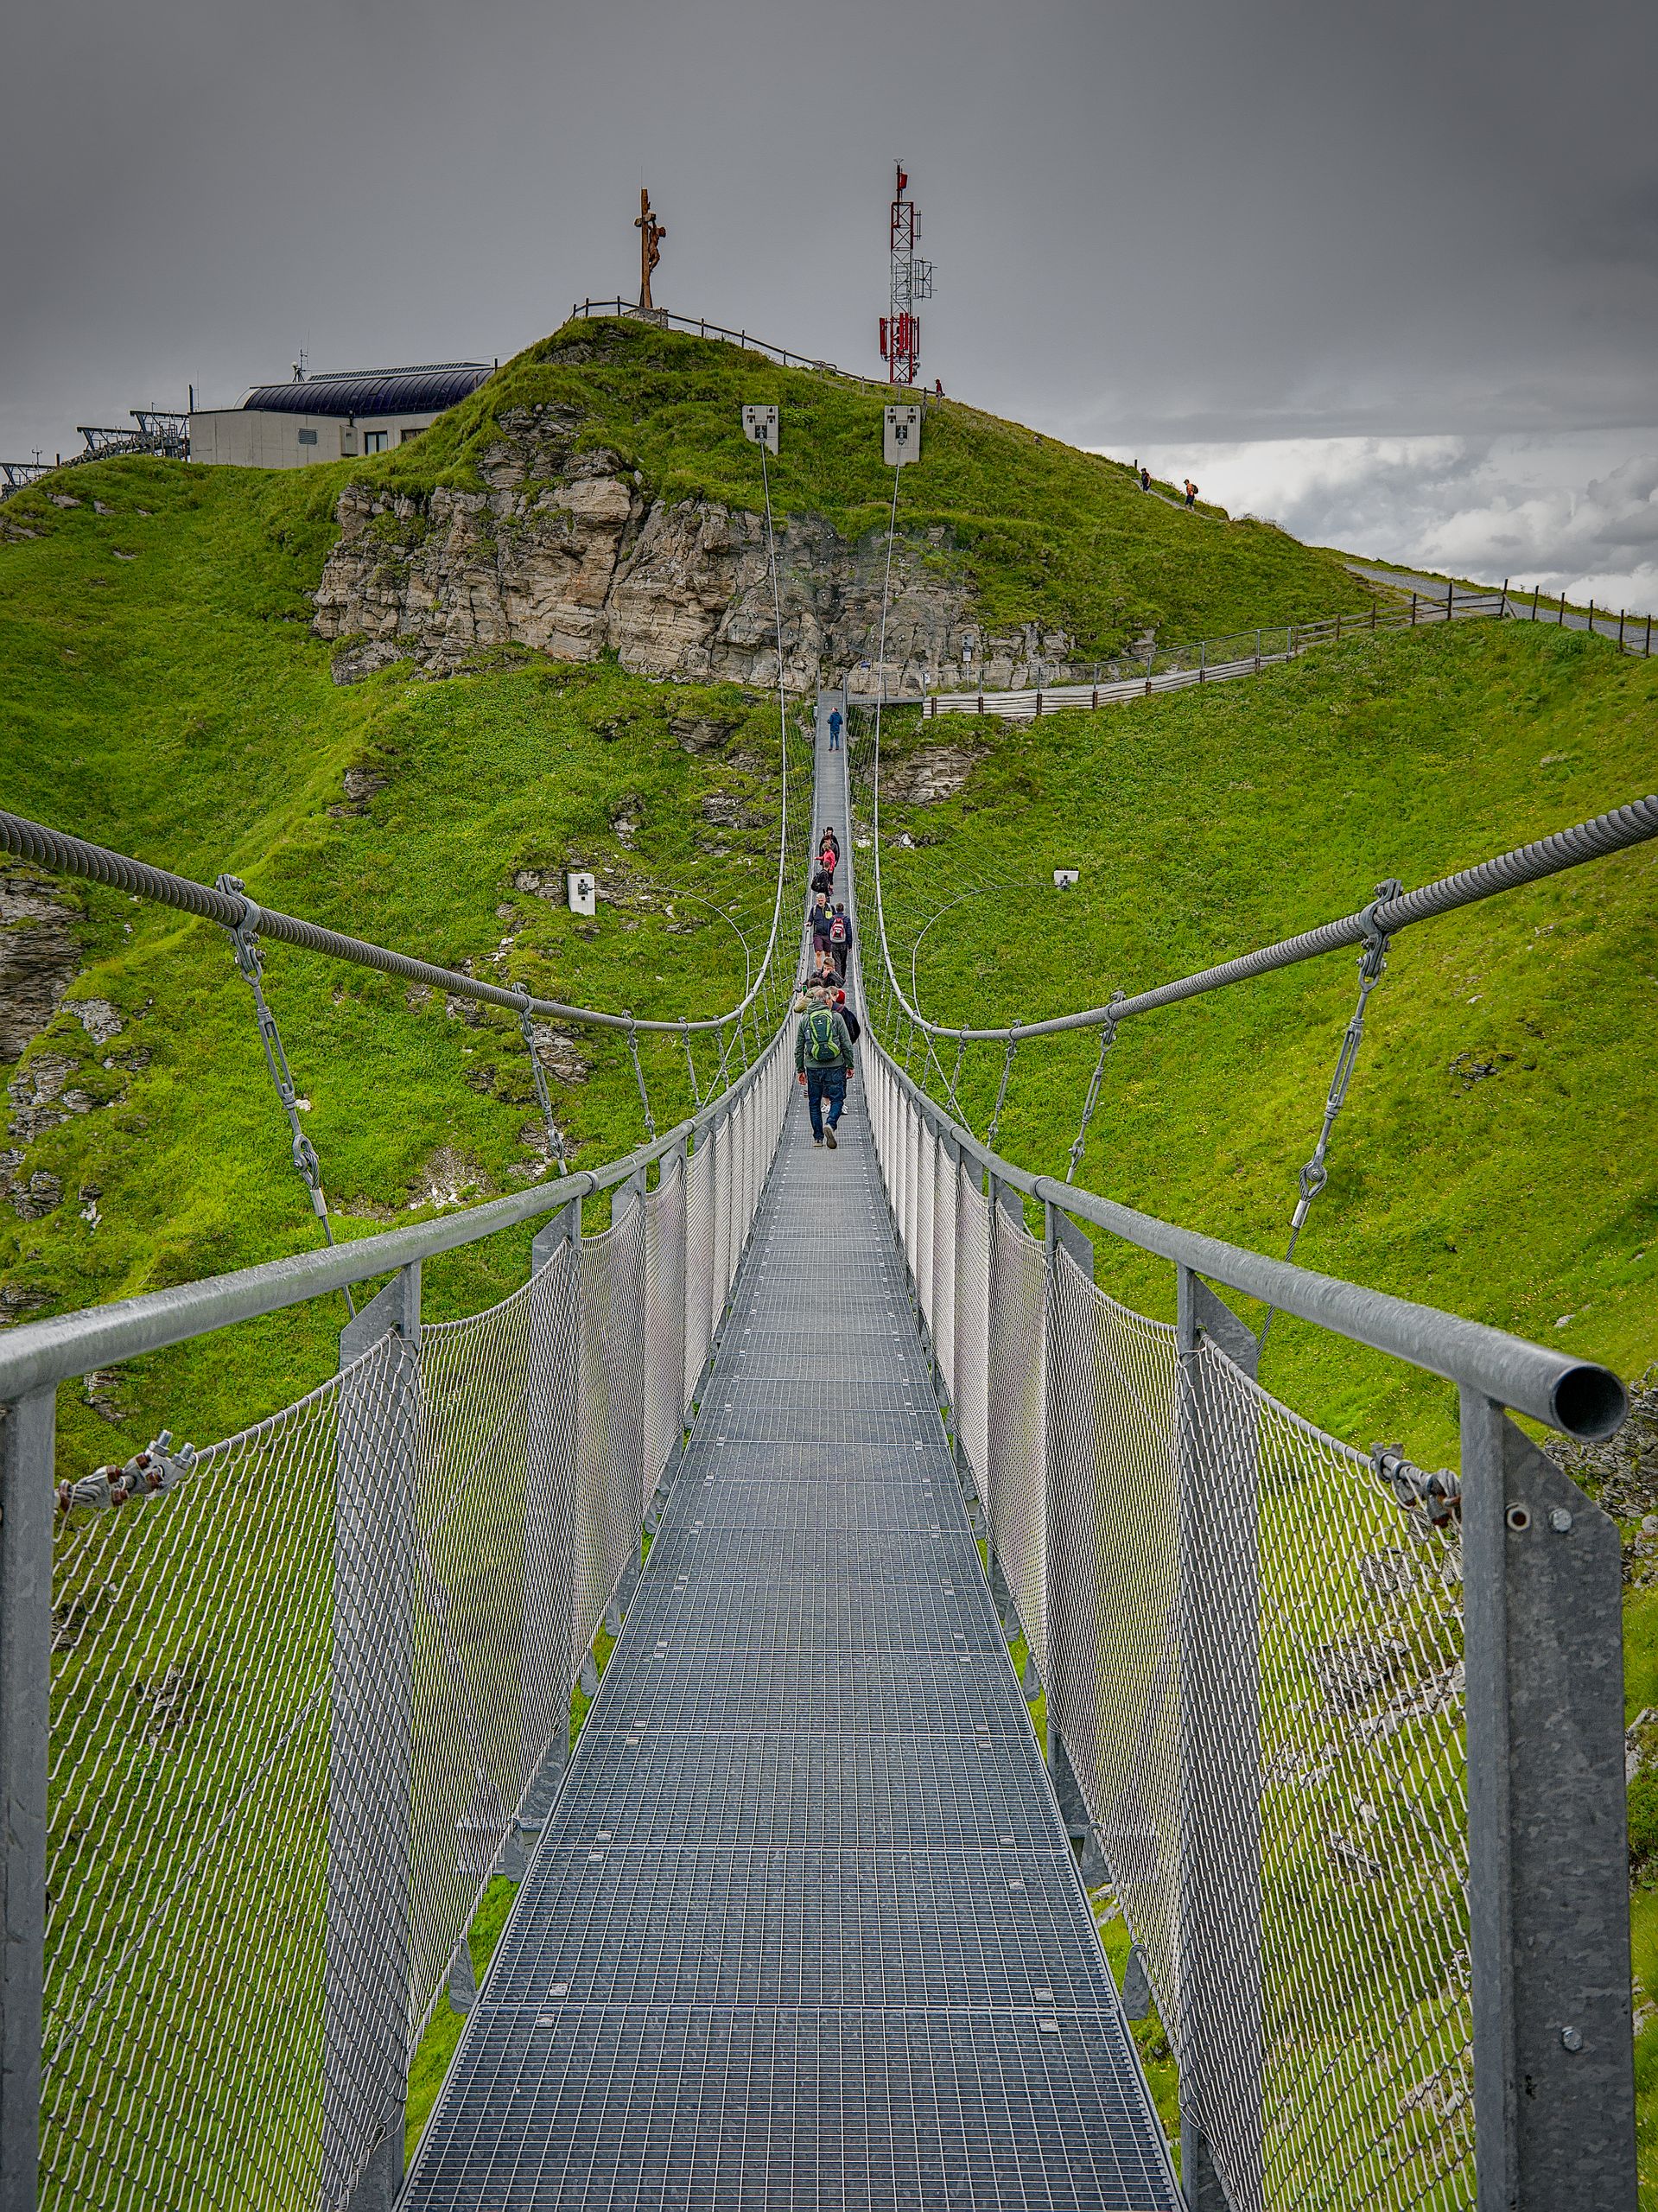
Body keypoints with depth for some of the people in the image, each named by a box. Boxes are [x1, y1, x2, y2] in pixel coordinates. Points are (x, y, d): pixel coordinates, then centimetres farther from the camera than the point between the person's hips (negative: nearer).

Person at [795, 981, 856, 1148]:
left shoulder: (805, 1019, 4)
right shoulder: (836, 1017, -2)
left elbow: (799, 1048, 7)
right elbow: (846, 1044, -1)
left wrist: (800, 1069, 15)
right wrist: (850, 1065, 9)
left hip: (813, 1068, 2)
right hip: (835, 1067, -2)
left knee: (814, 1102, 12)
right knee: (837, 1099, 6)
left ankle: (818, 1137, 11)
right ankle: (830, 1124, -19)